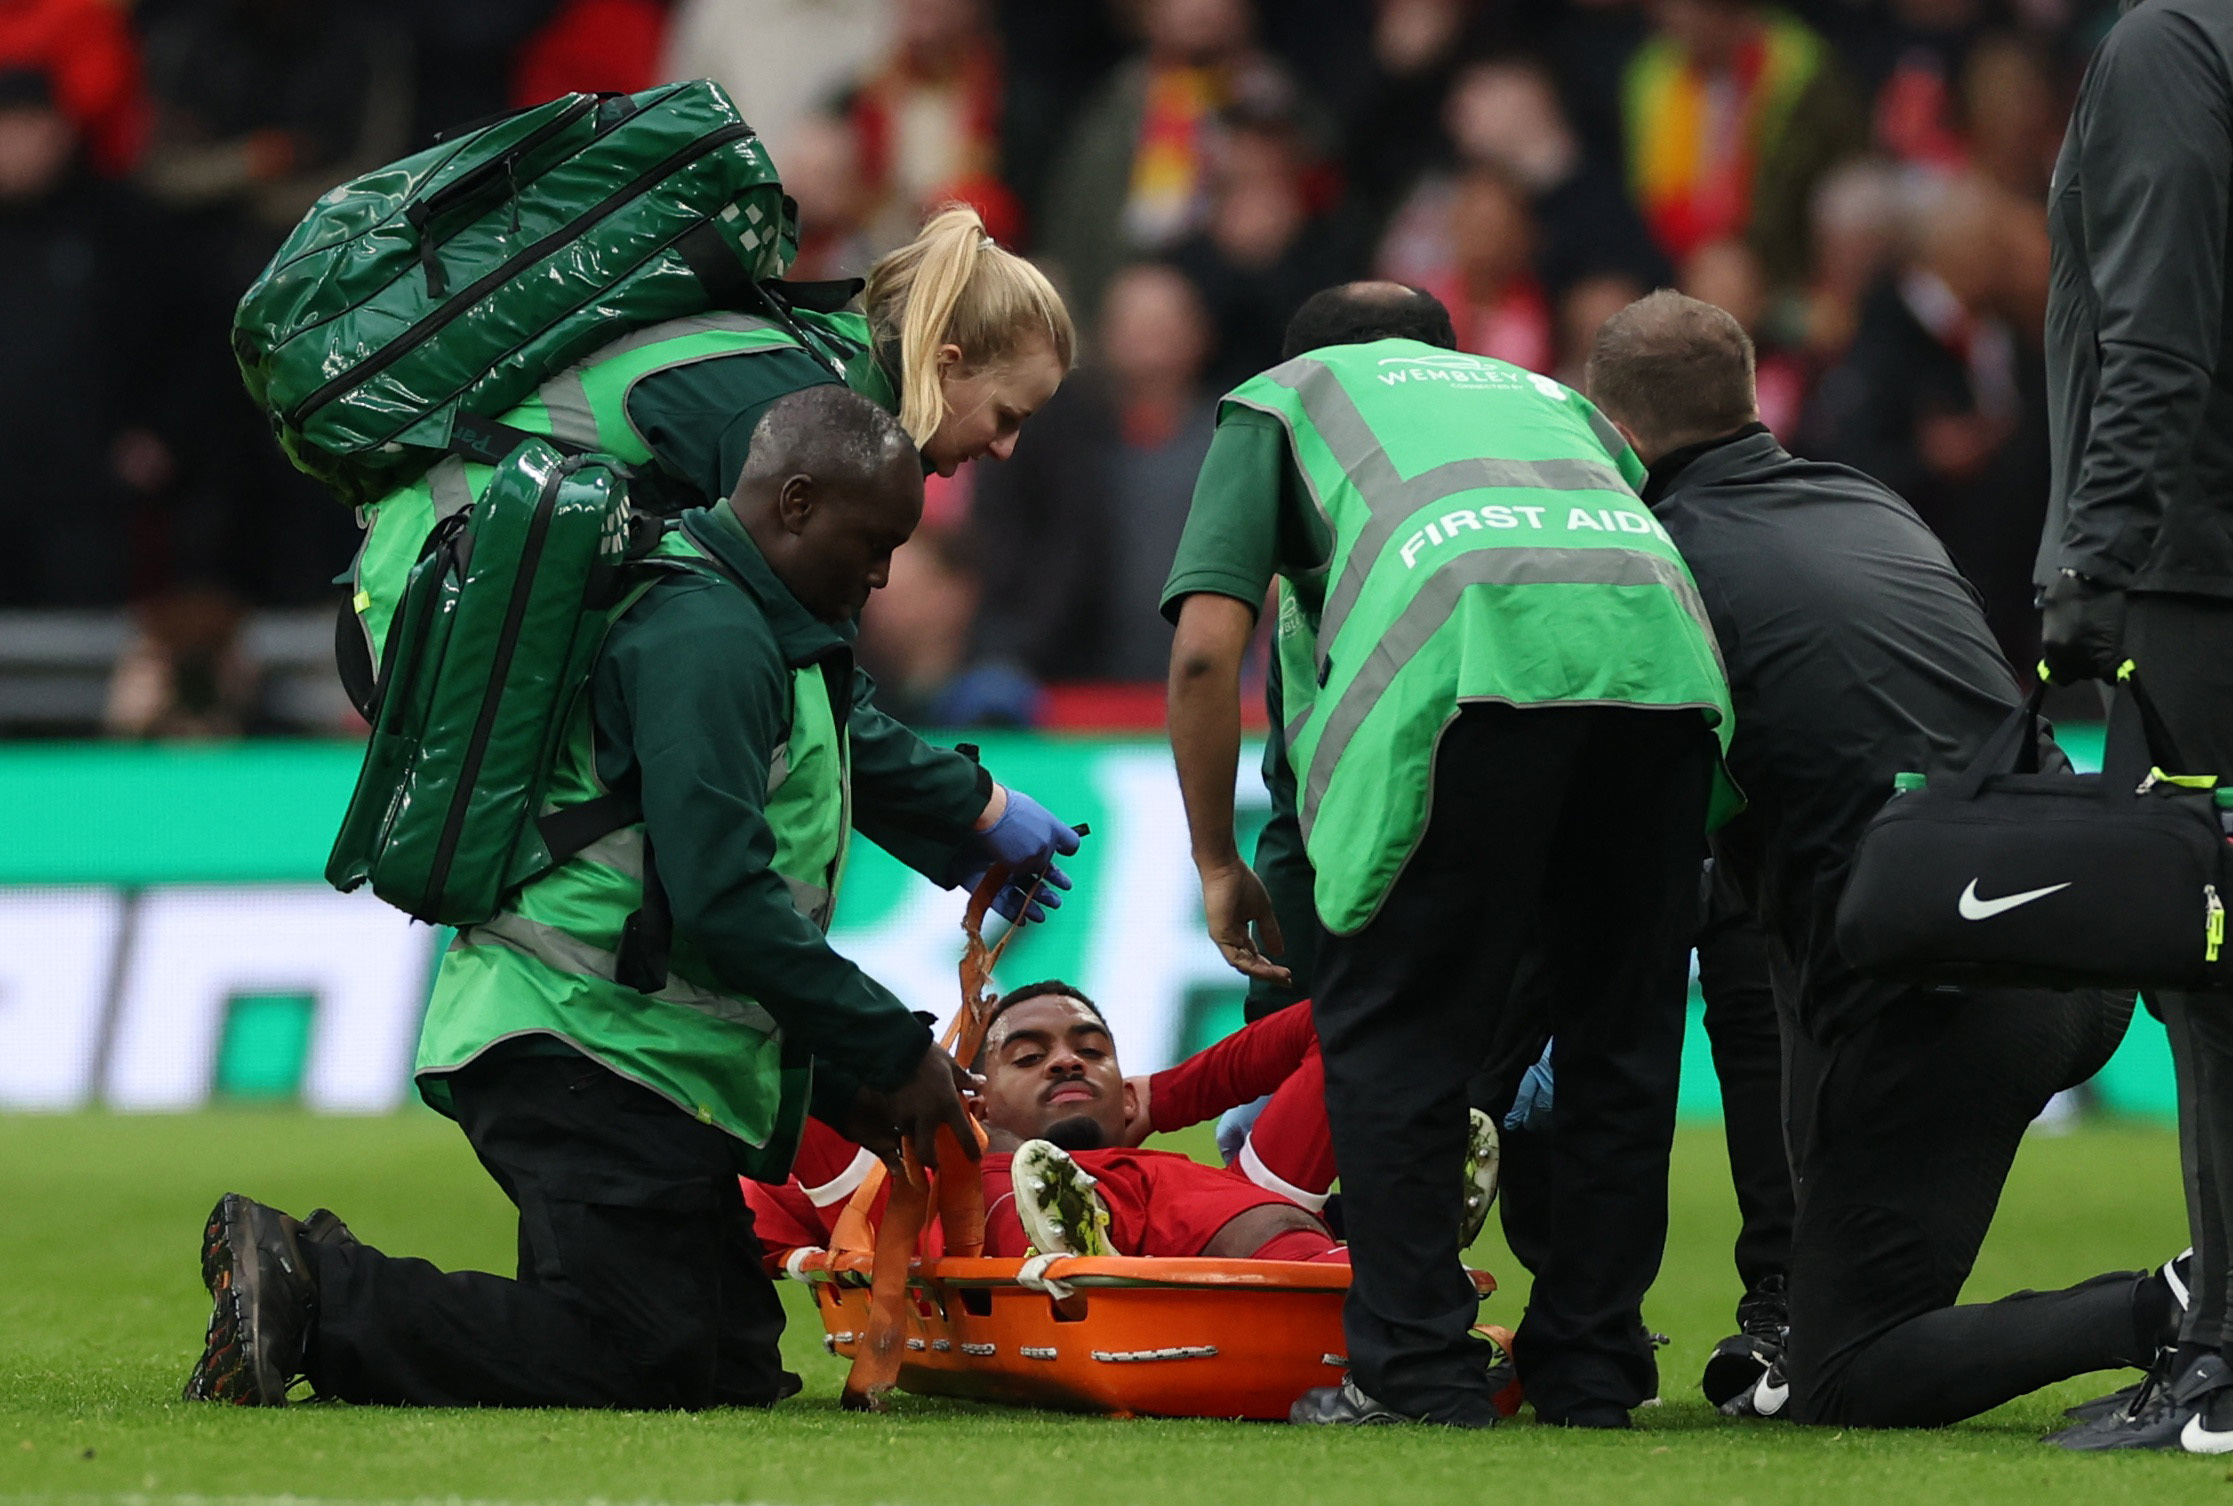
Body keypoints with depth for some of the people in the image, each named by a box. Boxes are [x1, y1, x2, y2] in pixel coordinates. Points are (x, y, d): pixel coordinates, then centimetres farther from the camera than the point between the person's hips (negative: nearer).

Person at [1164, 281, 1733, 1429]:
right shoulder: (1545, 394, 42)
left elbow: (1207, 646, 16)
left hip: (1472, 659, -4)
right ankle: (1591, 1373, 19)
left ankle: (1417, 1369, 7)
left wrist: (1216, 863, 24)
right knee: (1624, 1029, 16)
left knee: (1391, 1029, 8)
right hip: (1665, 643, 4)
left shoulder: (1281, 397, 31)